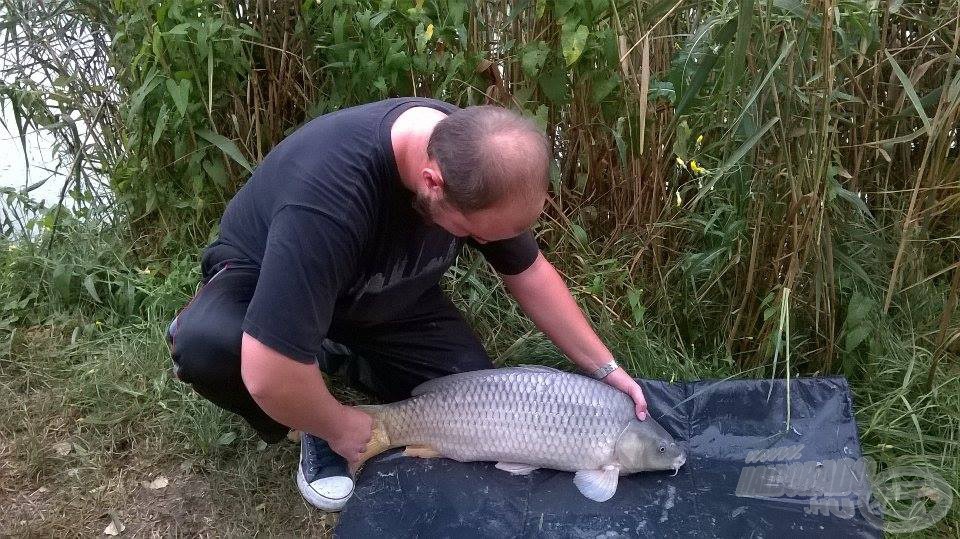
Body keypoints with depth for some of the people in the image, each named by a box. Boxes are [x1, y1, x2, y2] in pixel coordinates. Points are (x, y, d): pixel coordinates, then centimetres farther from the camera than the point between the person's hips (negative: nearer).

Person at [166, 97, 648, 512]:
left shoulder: (476, 159, -22)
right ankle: (312, 429, -7)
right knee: (208, 343, -37)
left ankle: (336, 358, 12)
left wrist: (605, 368, -6)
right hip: (266, 278, -4)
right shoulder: (329, 190, -44)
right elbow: (269, 375, -45)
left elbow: (528, 271, -5)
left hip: (383, 298, 5)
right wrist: (339, 428, -25)